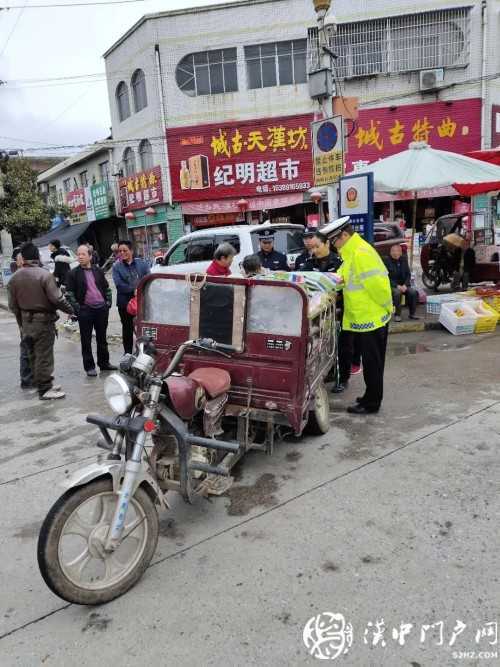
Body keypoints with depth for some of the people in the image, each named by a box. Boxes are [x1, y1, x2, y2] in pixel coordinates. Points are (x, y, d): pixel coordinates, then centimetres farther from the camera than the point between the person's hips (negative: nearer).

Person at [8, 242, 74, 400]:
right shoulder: (44, 274, -17)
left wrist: (21, 323, 17)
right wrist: (70, 310, -4)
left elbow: (13, 305, 6)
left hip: (26, 321, 6)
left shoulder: (14, 278, 2)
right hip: (43, 320, -6)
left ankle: (41, 383, 29)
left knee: (34, 355, 17)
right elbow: (56, 299, -20)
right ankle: (44, 389, 6)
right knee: (44, 356, 0)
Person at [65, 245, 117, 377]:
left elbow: (107, 288, 16)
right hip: (85, 310, -3)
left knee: (102, 338, 13)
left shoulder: (98, 271, 11)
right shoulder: (73, 274, 0)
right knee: (86, 340, 2)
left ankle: (104, 363, 25)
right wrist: (77, 308, -11)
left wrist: (108, 303, 5)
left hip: (102, 309, 3)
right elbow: (69, 294, -3)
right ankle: (89, 367, 11)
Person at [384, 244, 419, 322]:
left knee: (413, 292, -23)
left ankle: (412, 313, -5)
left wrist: (405, 285, -10)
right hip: (392, 285, -4)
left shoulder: (404, 260, 8)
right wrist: (397, 286, -20)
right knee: (397, 292, -35)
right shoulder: (387, 261, -5)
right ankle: (397, 314, -19)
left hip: (403, 284, 4)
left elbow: (408, 274, 8)